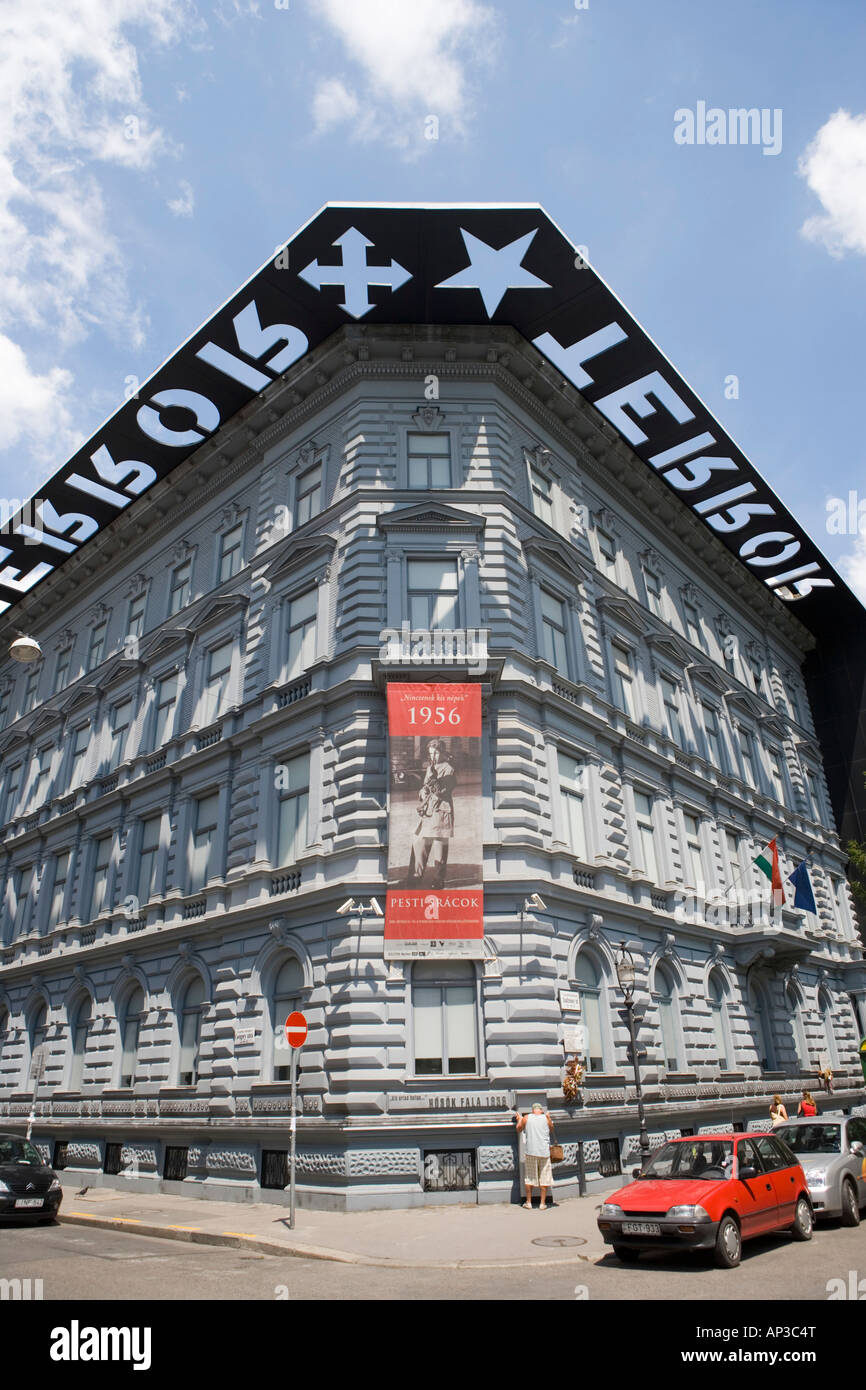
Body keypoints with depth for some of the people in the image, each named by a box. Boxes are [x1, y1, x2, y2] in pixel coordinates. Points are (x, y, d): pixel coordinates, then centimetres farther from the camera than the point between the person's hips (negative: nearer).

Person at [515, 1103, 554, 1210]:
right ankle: (543, 1203, 9)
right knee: (544, 1178, 8)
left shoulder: (526, 1118, 1)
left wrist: (519, 1120, 30)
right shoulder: (546, 1118, 1)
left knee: (530, 1177, 11)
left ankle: (528, 1202, 15)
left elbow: (519, 1130, 14)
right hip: (544, 1151, 0)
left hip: (531, 1152, 0)